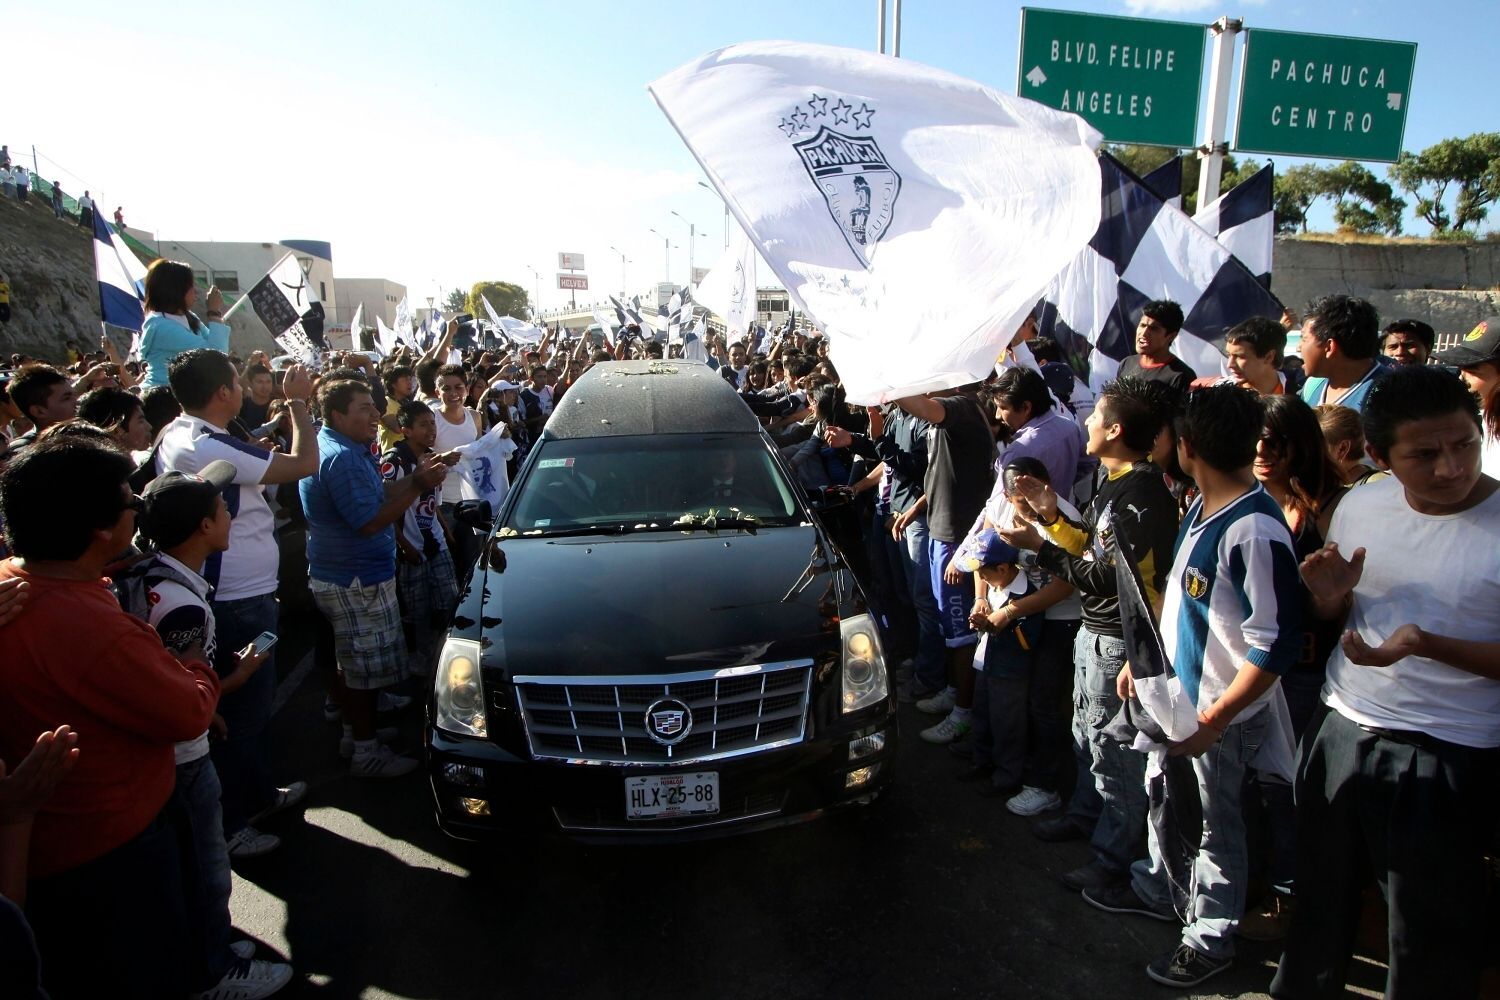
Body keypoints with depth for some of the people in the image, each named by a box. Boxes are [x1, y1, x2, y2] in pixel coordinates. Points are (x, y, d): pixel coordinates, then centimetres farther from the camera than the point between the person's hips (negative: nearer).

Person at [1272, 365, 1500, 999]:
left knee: (1429, 925, 9)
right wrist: (1329, 596, -9)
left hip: (1447, 756, -4)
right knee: (1321, 888, 21)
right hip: (1340, 729, 5)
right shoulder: (1361, 505, 0)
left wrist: (1425, 644, -27)